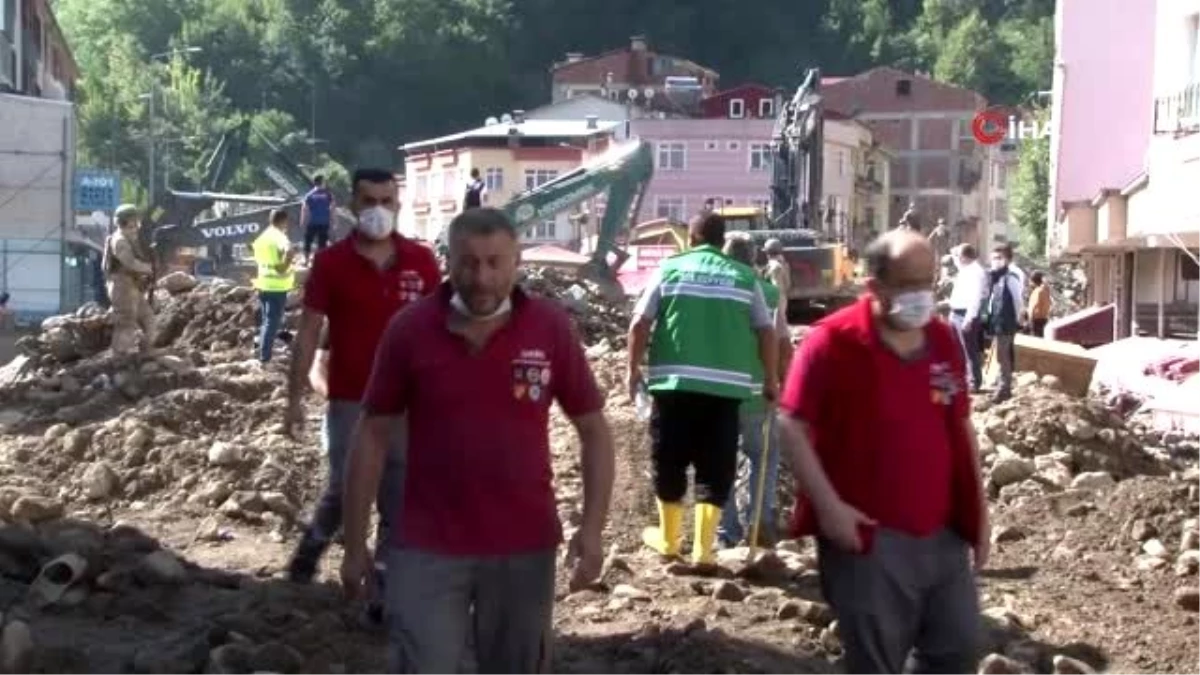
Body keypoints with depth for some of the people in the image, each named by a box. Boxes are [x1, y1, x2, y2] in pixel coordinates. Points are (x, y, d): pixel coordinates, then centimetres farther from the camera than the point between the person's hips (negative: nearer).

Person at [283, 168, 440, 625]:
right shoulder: (330, 262, -4)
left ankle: (385, 590, 14)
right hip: (349, 400, -2)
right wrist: (294, 397, -5)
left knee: (399, 502, 5)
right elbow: (309, 331, -2)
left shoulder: (421, 262, 1)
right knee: (344, 491, 0)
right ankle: (312, 543, 31)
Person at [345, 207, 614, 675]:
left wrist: (593, 528, -8)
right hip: (428, 548, -1)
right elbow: (373, 435, 1)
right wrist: (355, 542, 1)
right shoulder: (409, 330, -6)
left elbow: (594, 429, 2)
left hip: (525, 547, 1)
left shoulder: (551, 327, -5)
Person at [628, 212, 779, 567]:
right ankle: (703, 548, 5)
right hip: (725, 385, 0)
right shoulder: (744, 276, 8)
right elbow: (767, 332, 4)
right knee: (715, 468, 7)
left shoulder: (670, 269, 6)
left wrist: (633, 368, 10)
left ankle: (669, 539, 26)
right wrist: (771, 379, 14)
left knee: (669, 463, 14)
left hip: (674, 381, 0)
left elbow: (640, 324, 0)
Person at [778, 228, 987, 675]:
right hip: (869, 537, -6)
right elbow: (792, 426, -11)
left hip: (942, 534, 6)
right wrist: (828, 505, -18)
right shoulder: (833, 342, -12)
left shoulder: (943, 341, 7)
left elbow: (961, 428, 16)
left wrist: (979, 508, 14)